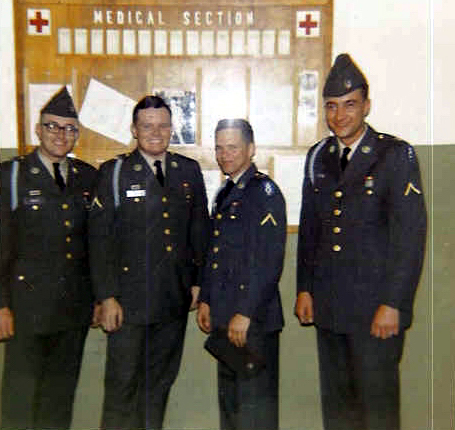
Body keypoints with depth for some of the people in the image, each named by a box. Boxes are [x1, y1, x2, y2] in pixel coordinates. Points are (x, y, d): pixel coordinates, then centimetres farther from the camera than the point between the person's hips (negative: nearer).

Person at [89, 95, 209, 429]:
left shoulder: (189, 170, 7)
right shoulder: (114, 172, -3)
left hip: (176, 298, 4)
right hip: (130, 298, -3)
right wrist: (107, 296, -10)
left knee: (161, 380, 17)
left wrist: (199, 280, 7)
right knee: (123, 383, 5)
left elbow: (200, 228, 11)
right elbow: (100, 238, -6)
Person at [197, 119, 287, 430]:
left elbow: (270, 260, -18)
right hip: (225, 316, 8)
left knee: (255, 402, 3)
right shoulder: (225, 194, 16)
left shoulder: (264, 191, -11)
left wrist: (246, 313, -19)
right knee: (228, 398, 19)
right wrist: (206, 299, 14)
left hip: (254, 319, -8)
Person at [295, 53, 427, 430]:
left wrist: (393, 304, -15)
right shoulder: (318, 157, 9)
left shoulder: (395, 154, -7)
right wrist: (304, 288, 9)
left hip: (376, 305, -5)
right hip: (327, 304, 5)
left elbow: (411, 233, -11)